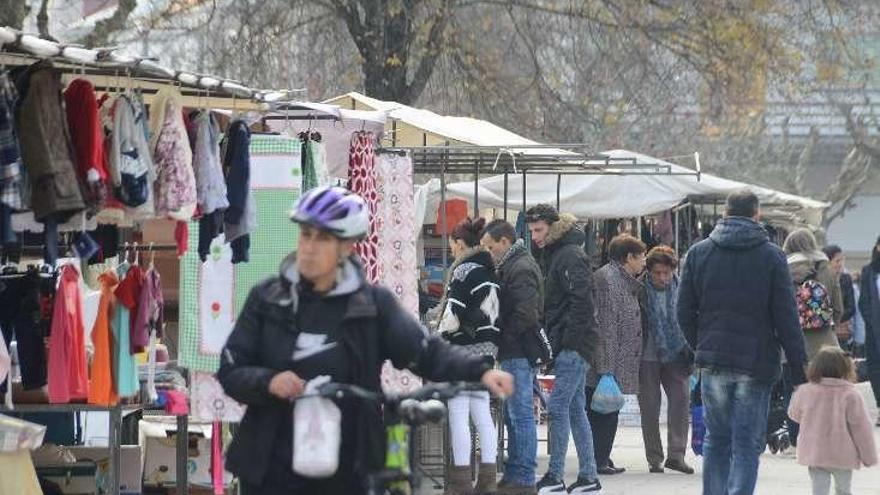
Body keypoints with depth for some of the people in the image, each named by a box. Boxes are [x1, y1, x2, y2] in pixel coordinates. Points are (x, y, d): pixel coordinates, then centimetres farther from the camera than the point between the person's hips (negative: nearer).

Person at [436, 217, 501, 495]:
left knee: (458, 415, -5)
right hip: (486, 348, 9)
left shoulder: (464, 271, -11)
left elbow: (454, 315, -16)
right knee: (482, 414, 10)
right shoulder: (487, 270, 13)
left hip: (463, 348, -9)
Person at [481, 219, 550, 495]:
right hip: (516, 353, 11)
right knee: (514, 415, 15)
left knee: (520, 415, -8)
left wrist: (502, 337, -13)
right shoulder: (513, 266, 18)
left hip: (519, 353, -11)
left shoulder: (521, 269, -14)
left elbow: (526, 314, -23)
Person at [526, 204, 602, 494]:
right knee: (575, 409, 9)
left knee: (558, 407, -10)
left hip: (574, 345, -10)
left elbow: (581, 302, -19)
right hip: (567, 346, 10)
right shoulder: (550, 255, 19)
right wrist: (550, 344, 15)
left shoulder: (570, 256, -12)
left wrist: (568, 339, -21)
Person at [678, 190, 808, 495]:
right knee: (747, 446, 0)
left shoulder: (698, 253, 4)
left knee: (716, 441, 14)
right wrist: (800, 368, -1)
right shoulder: (772, 256, -3)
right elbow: (787, 318, -5)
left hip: (713, 363, 3)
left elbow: (684, 313, 5)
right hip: (757, 364, -2)